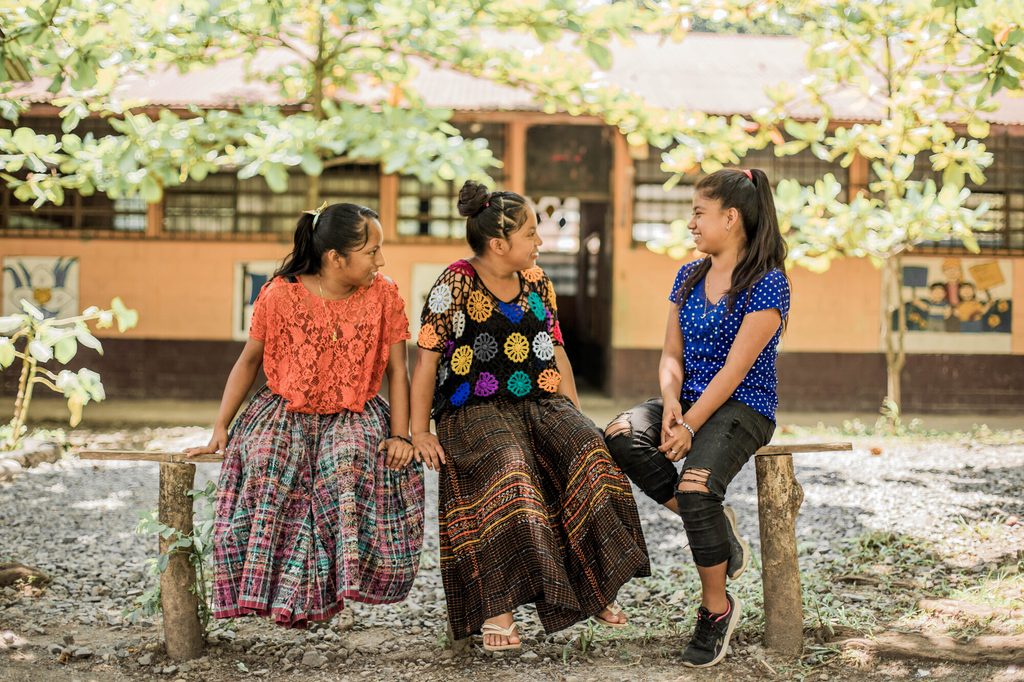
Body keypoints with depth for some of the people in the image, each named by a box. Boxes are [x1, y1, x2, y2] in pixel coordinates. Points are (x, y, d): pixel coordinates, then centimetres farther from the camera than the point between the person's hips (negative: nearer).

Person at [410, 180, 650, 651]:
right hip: (475, 410, -5)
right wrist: (419, 433, -7)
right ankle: (497, 609, -30)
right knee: (509, 471, -35)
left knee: (590, 453, -25)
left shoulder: (537, 283, 14)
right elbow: (427, 361, -2)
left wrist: (575, 417, 10)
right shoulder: (456, 284, -3)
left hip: (540, 403, 5)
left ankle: (598, 587, -16)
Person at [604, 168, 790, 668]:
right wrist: (671, 404, -11)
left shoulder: (768, 283, -9)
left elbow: (735, 368, -15)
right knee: (622, 436, -25)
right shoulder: (688, 277, 13)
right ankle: (719, 530, -12)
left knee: (695, 485, -32)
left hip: (743, 407, -6)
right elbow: (672, 354, 9)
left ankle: (716, 608, -9)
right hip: (690, 401, 7)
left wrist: (690, 425, -21)